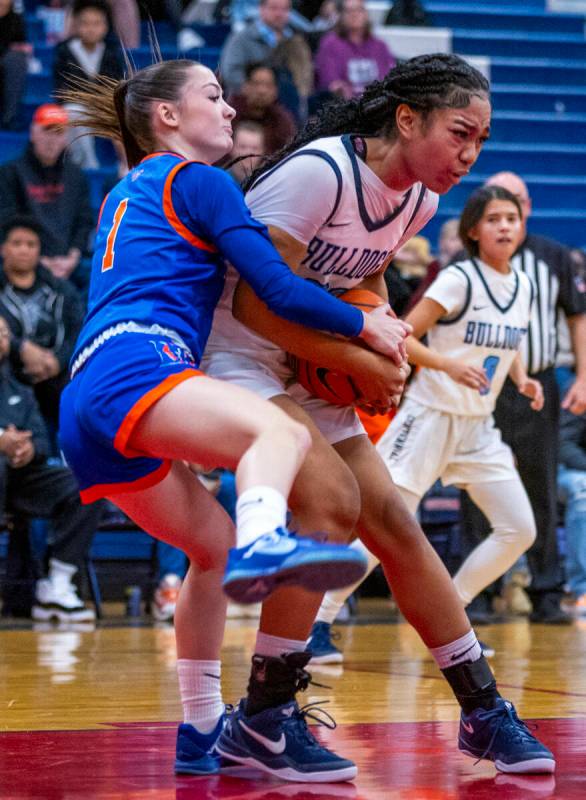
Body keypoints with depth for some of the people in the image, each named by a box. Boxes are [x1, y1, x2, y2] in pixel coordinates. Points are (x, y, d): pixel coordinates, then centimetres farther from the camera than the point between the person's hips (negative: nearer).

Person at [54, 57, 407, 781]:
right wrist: (365, 326, 11)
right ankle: (263, 545, -65)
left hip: (86, 409, 9)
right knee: (282, 432, -32)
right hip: (132, 368, -9)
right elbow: (278, 287, -1)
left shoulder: (125, 196, 34)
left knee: (215, 545, 20)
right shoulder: (196, 180, 9)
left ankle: (201, 731, 21)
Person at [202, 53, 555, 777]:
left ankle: (484, 713, 12)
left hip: (305, 373, 8)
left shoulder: (418, 202, 1)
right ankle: (260, 720, -16)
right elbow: (256, 304, -26)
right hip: (233, 356, -8)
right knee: (332, 500, -25)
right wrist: (364, 365, -19)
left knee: (393, 523, 3)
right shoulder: (318, 173, -24)